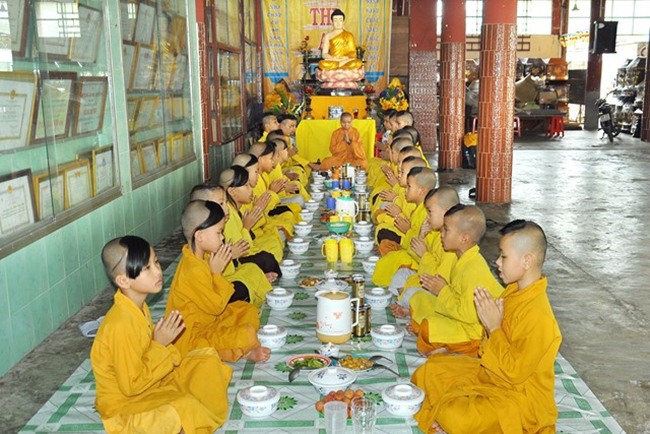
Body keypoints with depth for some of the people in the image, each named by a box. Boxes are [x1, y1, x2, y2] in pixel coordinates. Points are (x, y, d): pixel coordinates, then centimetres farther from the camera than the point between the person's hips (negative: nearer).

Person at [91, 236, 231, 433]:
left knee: (207, 358, 3)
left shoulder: (139, 307, -2)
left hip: (147, 383, 9)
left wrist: (163, 344, -7)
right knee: (185, 409, -32)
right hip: (123, 404, -9)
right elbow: (131, 386, -26)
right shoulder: (121, 324, -30)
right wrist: (159, 345, -24)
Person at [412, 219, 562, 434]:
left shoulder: (538, 315, -30)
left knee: (455, 416, -31)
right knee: (429, 371, 8)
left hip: (519, 395, -9)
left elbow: (514, 372, -25)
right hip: (490, 374, 9)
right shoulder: (513, 291, -2)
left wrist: (494, 327, -23)